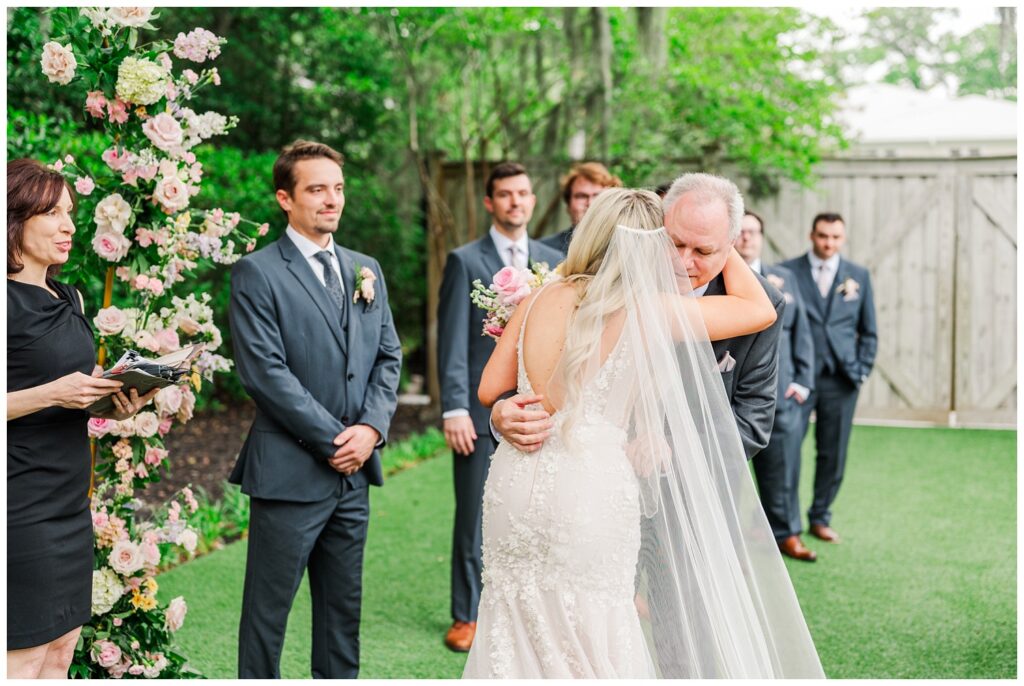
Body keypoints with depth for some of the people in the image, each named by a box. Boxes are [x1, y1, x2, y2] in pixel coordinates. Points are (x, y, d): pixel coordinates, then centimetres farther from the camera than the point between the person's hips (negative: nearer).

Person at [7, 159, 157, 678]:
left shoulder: (71, 299, 13)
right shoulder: (10, 301, -12)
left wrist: (114, 401, 4)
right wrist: (52, 393, -24)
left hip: (69, 496, 8)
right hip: (21, 502, -8)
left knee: (61, 647, 12)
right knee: (22, 656, -2)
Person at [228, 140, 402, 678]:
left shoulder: (366, 269, 13)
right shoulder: (256, 273, -7)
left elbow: (388, 356, 12)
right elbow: (265, 371, -14)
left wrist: (371, 427, -5)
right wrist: (332, 440, -14)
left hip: (354, 470, 6)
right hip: (290, 471, -6)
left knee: (343, 607, 15)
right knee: (268, 611, 4)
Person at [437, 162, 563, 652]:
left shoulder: (553, 261, 12)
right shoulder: (465, 261, 1)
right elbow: (452, 341, -4)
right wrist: (454, 408, -11)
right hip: (483, 412, -3)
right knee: (473, 519, 4)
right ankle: (466, 616, 16)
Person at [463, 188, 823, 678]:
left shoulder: (540, 300, 4)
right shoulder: (649, 310, -7)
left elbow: (489, 390, 9)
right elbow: (761, 310, 3)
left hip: (518, 485, 4)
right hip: (589, 494, -4)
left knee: (515, 641, 17)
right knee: (593, 650, 10)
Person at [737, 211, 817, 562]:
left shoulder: (785, 278, 15)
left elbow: (801, 331, 14)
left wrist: (803, 379, 4)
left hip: (779, 392, 4)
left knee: (782, 465, 8)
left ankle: (786, 533, 21)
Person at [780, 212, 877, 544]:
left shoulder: (858, 276, 10)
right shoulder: (787, 272, 1)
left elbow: (869, 331, 14)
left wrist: (861, 371, 3)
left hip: (841, 379, 3)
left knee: (833, 454, 6)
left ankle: (820, 518, 20)